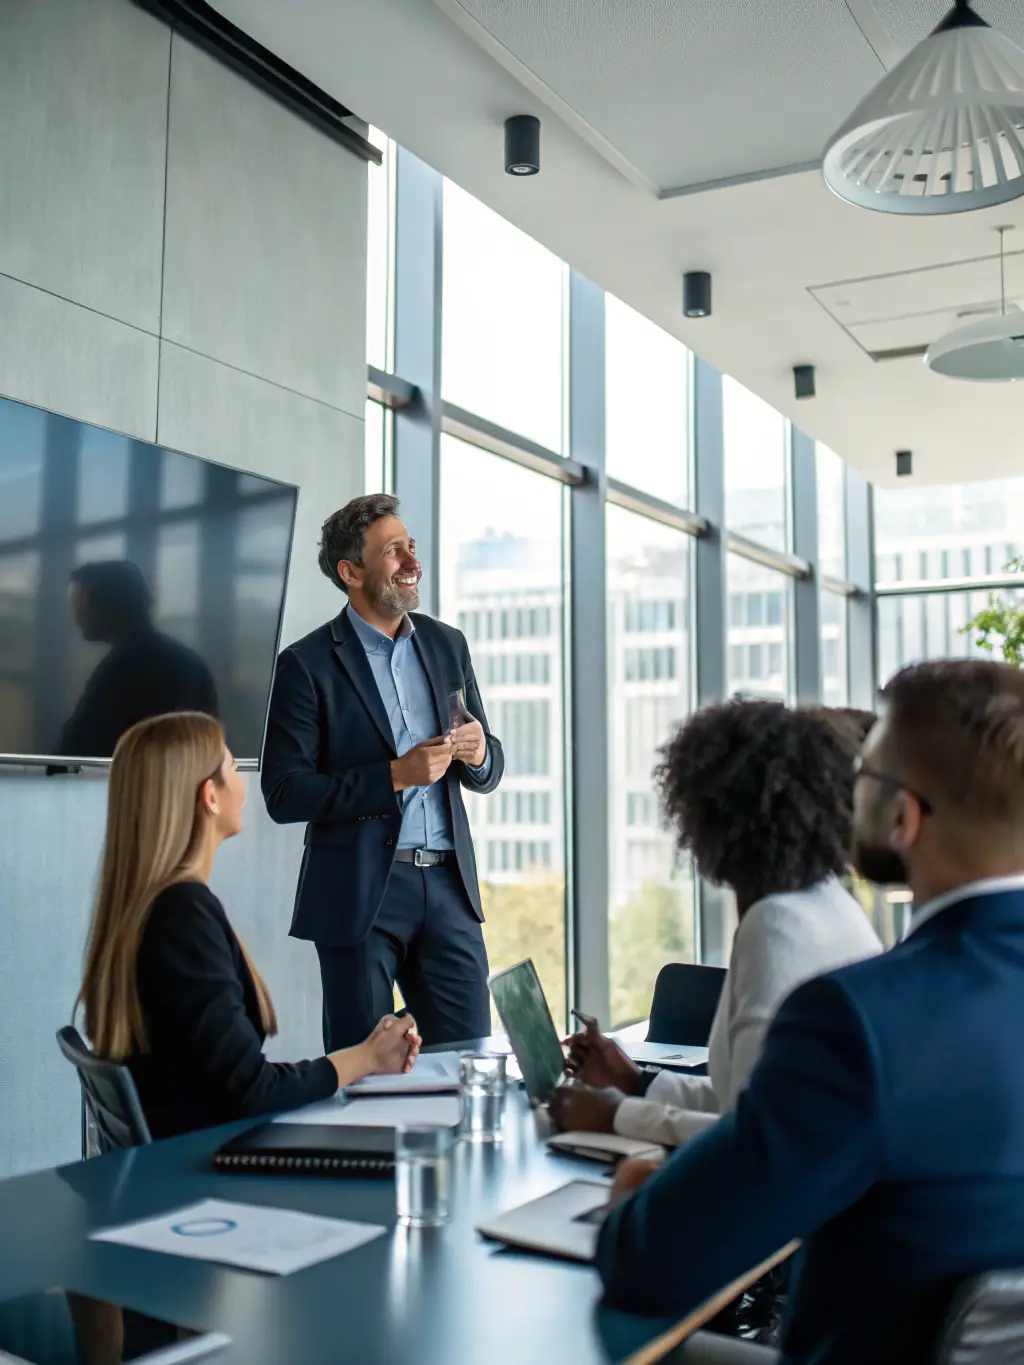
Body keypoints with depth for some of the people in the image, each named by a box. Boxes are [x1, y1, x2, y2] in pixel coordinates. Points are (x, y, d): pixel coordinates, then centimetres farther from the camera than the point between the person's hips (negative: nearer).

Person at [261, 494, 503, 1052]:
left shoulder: (447, 645, 10)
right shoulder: (307, 664, -6)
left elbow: (486, 772, 16)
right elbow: (284, 794, -11)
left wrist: (478, 753, -8)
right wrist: (395, 775, -18)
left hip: (448, 882, 4)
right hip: (361, 890, -4)